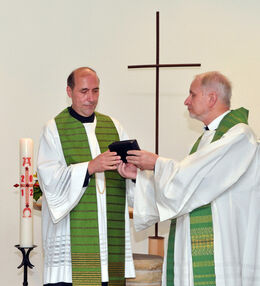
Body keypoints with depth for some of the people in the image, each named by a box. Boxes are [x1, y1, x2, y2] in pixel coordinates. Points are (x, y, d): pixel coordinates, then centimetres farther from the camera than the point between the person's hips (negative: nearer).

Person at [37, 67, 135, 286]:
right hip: (71, 232, -3)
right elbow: (50, 177, -11)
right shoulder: (54, 129, 4)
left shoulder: (114, 127, 14)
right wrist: (91, 167, -22)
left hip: (109, 229, 3)